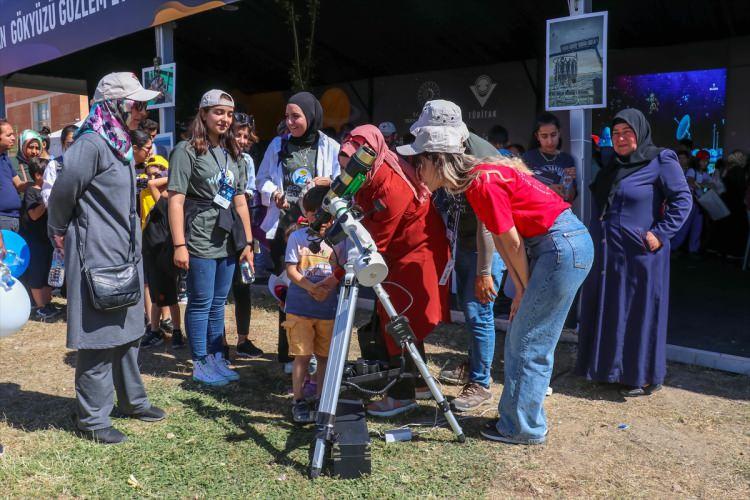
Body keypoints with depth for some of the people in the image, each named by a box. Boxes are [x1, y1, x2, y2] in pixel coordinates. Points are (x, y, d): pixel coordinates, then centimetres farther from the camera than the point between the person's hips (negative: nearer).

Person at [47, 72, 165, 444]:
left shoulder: (120, 143, 12)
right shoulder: (91, 143, -17)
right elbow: (62, 192, -14)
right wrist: (60, 232, 0)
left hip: (123, 254, 9)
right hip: (95, 256, -9)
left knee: (127, 330, 18)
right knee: (99, 337, -1)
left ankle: (132, 400, 33)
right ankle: (92, 418, 13)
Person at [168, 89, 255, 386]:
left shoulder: (232, 153, 15)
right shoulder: (187, 150, -6)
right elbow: (176, 199, -11)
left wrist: (247, 241, 11)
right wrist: (179, 245, -18)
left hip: (228, 240, 6)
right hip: (200, 240, -6)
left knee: (218, 303, 13)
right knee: (201, 303, 1)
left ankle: (217, 359, 23)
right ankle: (201, 365, 13)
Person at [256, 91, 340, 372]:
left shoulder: (330, 147, 4)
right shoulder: (277, 145, 11)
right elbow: (262, 179, 16)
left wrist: (328, 182, -15)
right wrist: (273, 193, -5)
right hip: (282, 226, 2)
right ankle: (288, 354, 15)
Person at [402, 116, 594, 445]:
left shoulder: (482, 182, -20)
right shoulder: (476, 179, 9)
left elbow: (513, 244, -14)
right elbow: (501, 241, 9)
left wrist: (527, 289, 0)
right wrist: (521, 291, 8)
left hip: (564, 246, -9)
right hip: (553, 247, 9)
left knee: (528, 345, 0)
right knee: (520, 340, 15)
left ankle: (524, 428, 14)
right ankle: (516, 417, 27)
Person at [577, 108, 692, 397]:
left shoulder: (661, 161, -6)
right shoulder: (612, 166, 15)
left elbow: (682, 200, -11)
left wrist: (660, 233, -17)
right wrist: (597, 237, 11)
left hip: (639, 254, -7)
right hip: (606, 253, 7)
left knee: (639, 313, 1)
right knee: (608, 312, 12)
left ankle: (644, 378, 14)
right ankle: (609, 368, 26)